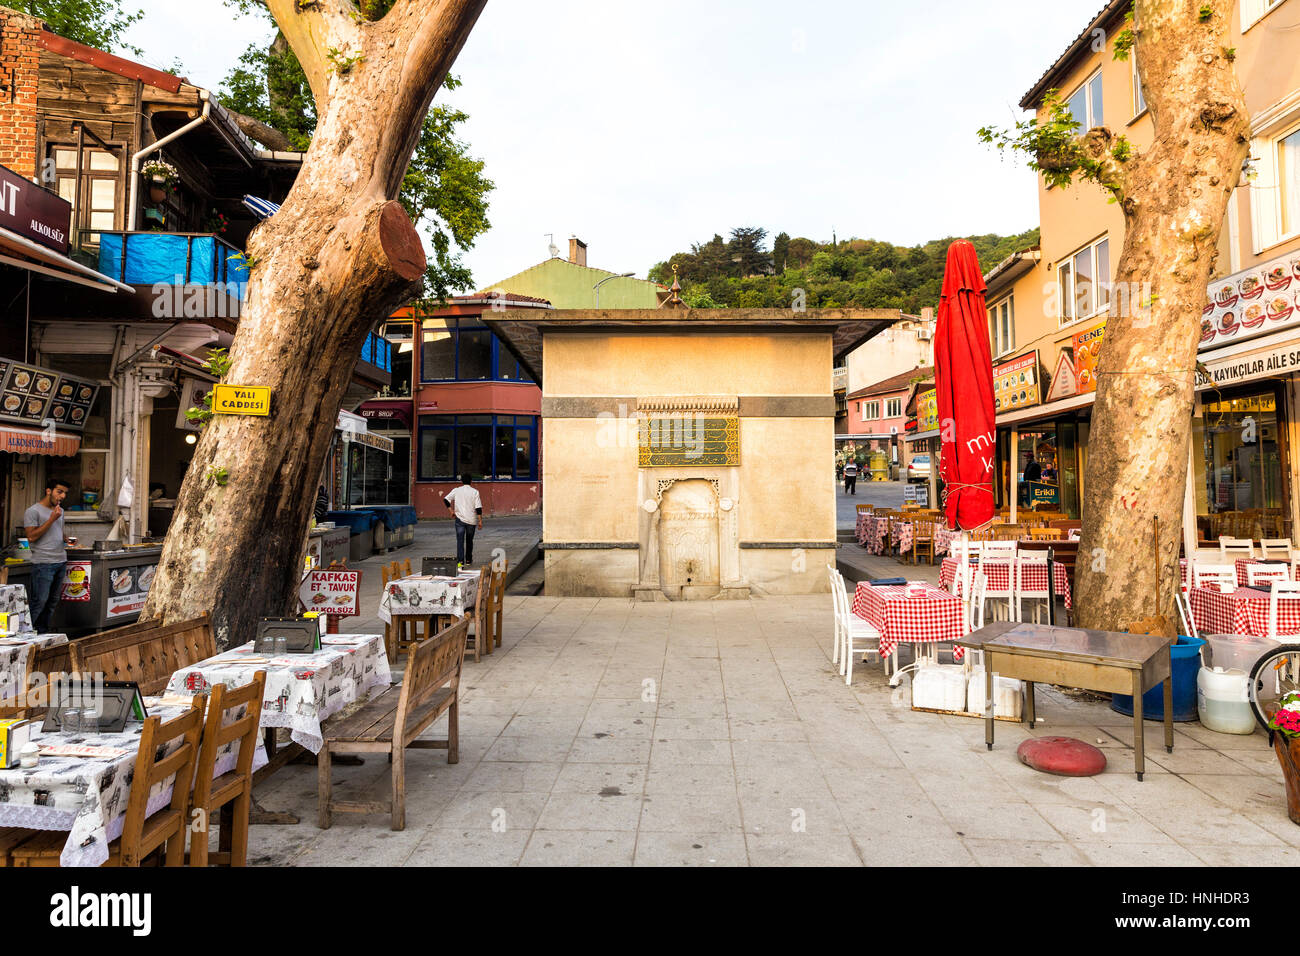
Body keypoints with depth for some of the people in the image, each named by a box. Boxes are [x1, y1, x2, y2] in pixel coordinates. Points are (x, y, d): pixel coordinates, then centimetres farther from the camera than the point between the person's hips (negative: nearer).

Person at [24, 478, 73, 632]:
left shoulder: (60, 510, 17)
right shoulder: (33, 511, -6)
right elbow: (32, 537, -14)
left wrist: (66, 539, 7)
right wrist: (52, 519, -16)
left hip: (60, 562, 7)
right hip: (43, 563, -7)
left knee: (53, 601, 9)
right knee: (39, 601, -9)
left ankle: (43, 633, 17)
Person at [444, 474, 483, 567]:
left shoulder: (456, 491, 2)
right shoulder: (475, 492, -2)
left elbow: (446, 499, -1)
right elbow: (478, 508, -6)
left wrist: (452, 511, 5)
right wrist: (480, 521, -3)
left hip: (460, 519, -1)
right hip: (471, 520, 1)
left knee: (460, 541, -4)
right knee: (469, 540, 16)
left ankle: (460, 561, -18)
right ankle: (468, 560, 26)